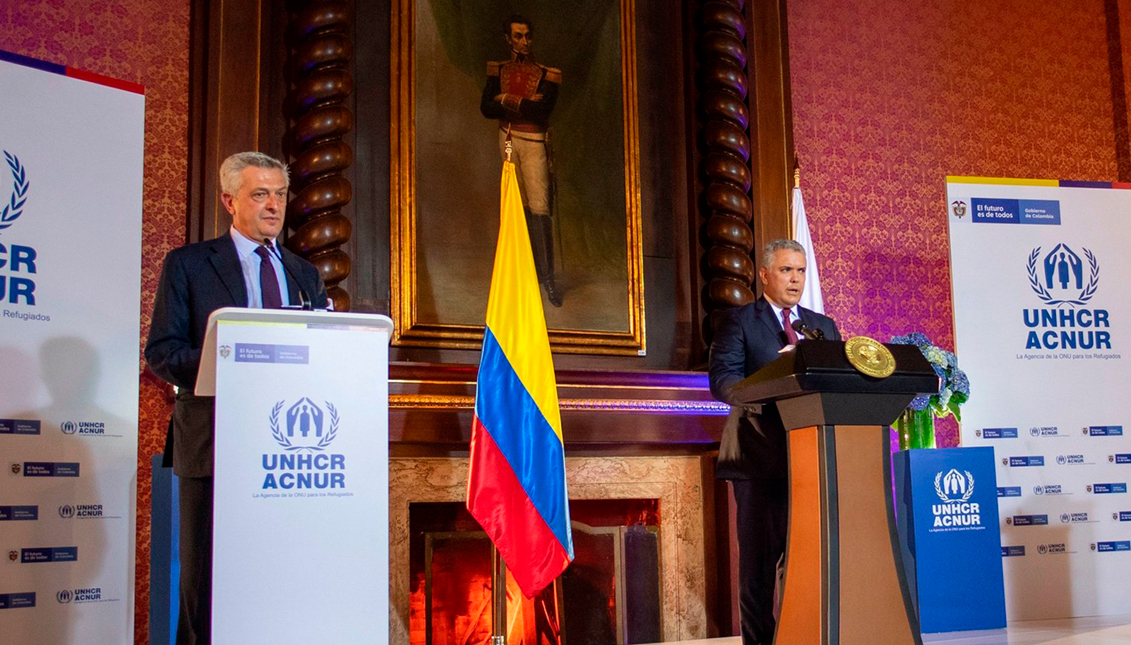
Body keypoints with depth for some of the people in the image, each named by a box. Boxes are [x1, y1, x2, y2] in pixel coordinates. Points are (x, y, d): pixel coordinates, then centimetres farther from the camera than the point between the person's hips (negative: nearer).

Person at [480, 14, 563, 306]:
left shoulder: (547, 75, -5)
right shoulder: (499, 70, 6)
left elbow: (543, 110, -19)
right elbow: (486, 107, -4)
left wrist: (507, 100, -13)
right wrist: (524, 105, -13)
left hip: (534, 143, -4)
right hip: (508, 140, 4)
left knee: (539, 209, -10)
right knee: (521, 208, 9)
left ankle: (548, 278, -6)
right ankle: (536, 269, 18)